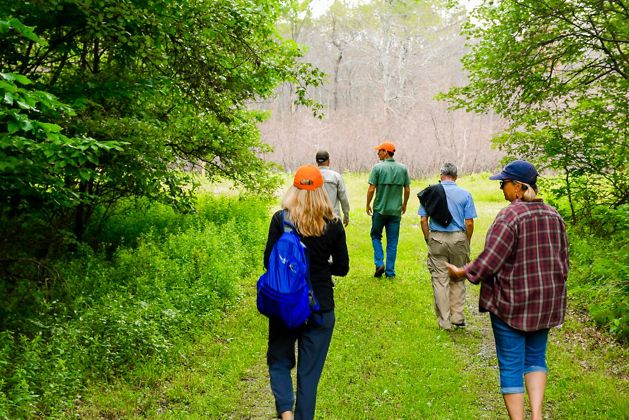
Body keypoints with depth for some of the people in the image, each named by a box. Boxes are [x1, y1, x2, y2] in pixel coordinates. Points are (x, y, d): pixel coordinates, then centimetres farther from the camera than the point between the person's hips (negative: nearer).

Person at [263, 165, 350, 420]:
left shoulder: (280, 219, -10)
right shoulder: (333, 224, -6)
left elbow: (269, 262, -6)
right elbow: (342, 268, 0)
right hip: (321, 307, 1)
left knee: (279, 360, 17)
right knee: (309, 371, 13)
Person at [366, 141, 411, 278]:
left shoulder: (378, 167, -10)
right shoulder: (403, 169, 1)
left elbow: (371, 190, -12)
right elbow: (407, 190, 5)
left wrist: (368, 205, 3)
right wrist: (404, 204, 21)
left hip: (380, 209, -3)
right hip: (396, 210, 3)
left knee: (376, 236, 16)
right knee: (392, 241, 8)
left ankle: (379, 263, 2)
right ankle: (390, 271, 11)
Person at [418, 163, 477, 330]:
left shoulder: (431, 192, 2)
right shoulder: (465, 194, 0)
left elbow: (423, 220, -1)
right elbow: (469, 223, -3)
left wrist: (428, 240, 9)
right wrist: (467, 244, 9)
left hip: (436, 238, 0)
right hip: (458, 238, 0)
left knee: (440, 280, 6)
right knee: (458, 279, 14)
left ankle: (444, 322, 11)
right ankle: (457, 318, 17)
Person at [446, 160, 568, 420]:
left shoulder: (509, 216, -19)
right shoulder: (553, 216, 3)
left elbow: (489, 261, -19)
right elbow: (562, 261, 10)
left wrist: (462, 272, -3)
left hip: (511, 303, -6)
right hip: (546, 302, 6)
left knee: (511, 364, 6)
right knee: (536, 357, 20)